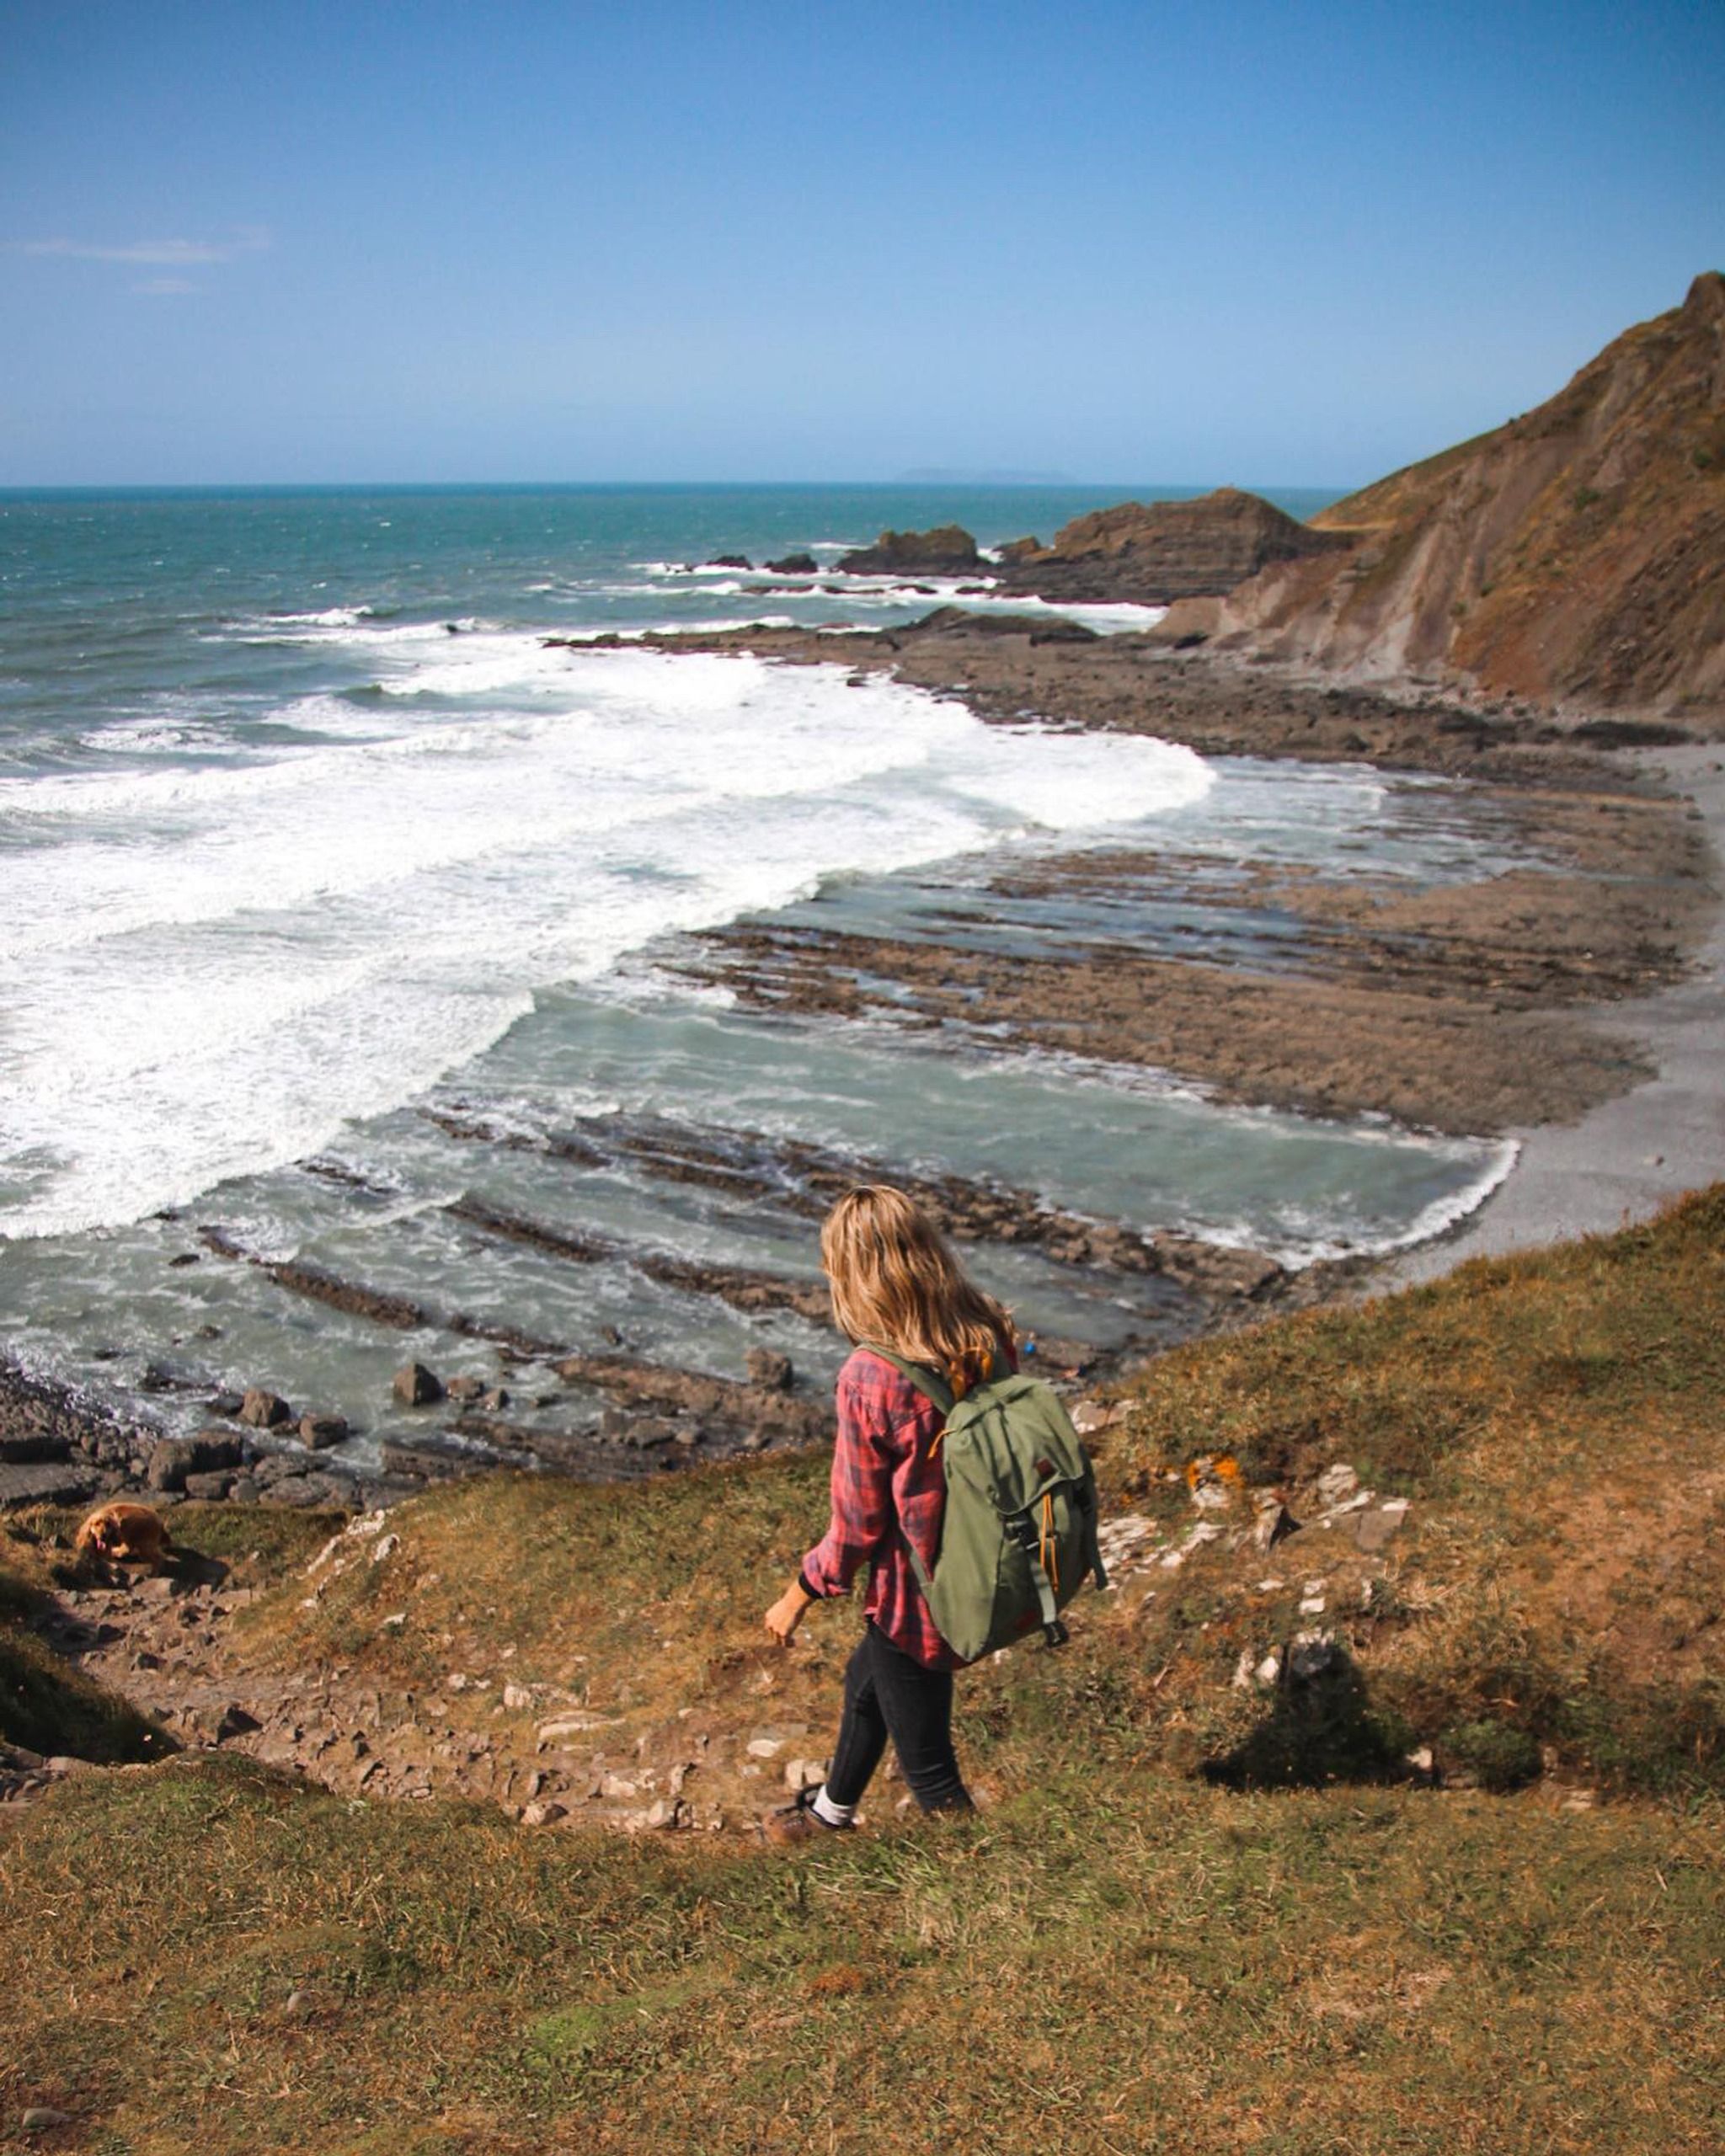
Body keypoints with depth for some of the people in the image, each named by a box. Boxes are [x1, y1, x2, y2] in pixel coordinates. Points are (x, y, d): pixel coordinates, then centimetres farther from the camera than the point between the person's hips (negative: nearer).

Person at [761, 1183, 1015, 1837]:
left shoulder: (870, 1377, -28)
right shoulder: (989, 1335, -9)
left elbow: (858, 1525, -19)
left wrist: (797, 1598, -2)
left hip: (917, 1603, -8)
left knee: (930, 1771, 14)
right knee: (865, 1679, 33)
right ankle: (832, 1811, 58)